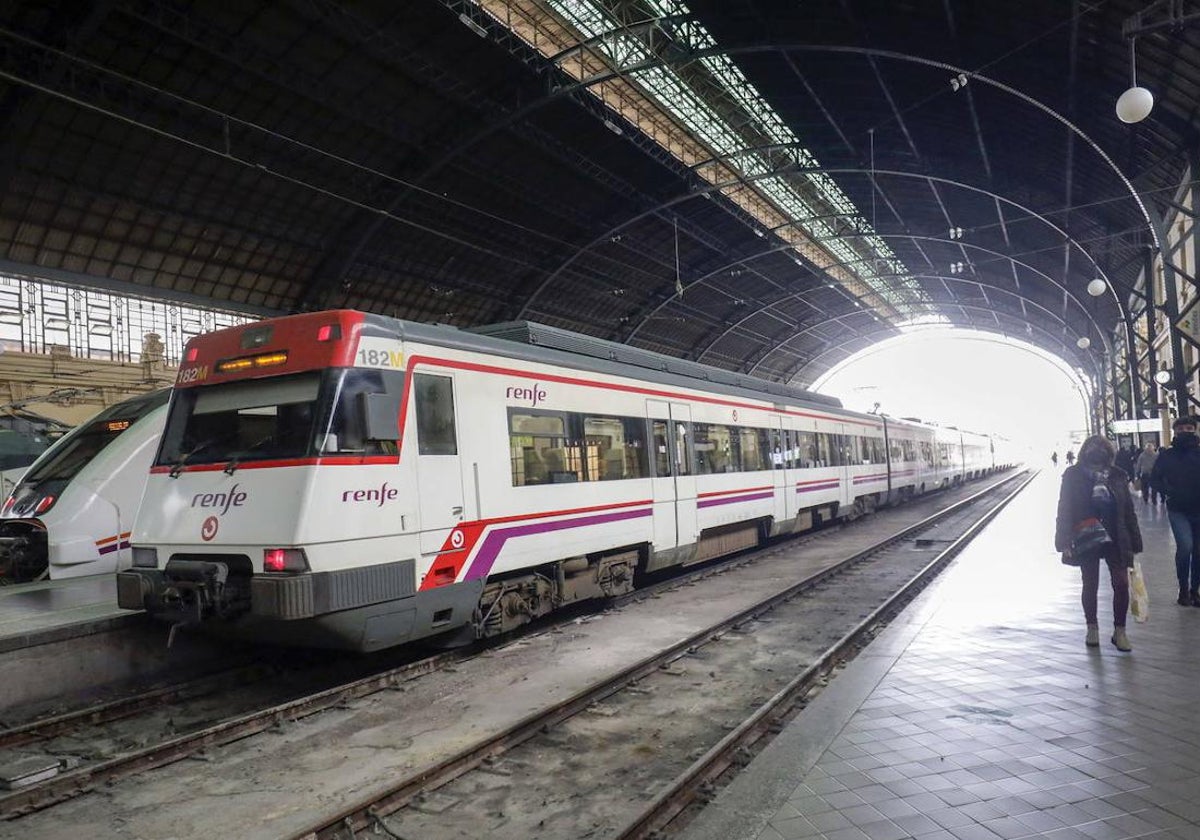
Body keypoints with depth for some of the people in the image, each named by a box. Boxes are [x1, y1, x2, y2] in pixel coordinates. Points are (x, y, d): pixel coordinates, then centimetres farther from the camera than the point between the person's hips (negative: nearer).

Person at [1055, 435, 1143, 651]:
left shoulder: (1117, 476, -2)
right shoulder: (1073, 476, -8)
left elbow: (1128, 511, 3)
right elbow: (1065, 510, -6)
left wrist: (1133, 542, 3)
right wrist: (1065, 542, -11)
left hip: (1115, 539, 1)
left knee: (1121, 583, -2)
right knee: (1090, 585, 10)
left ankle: (1119, 631, 14)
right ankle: (1092, 628, 26)